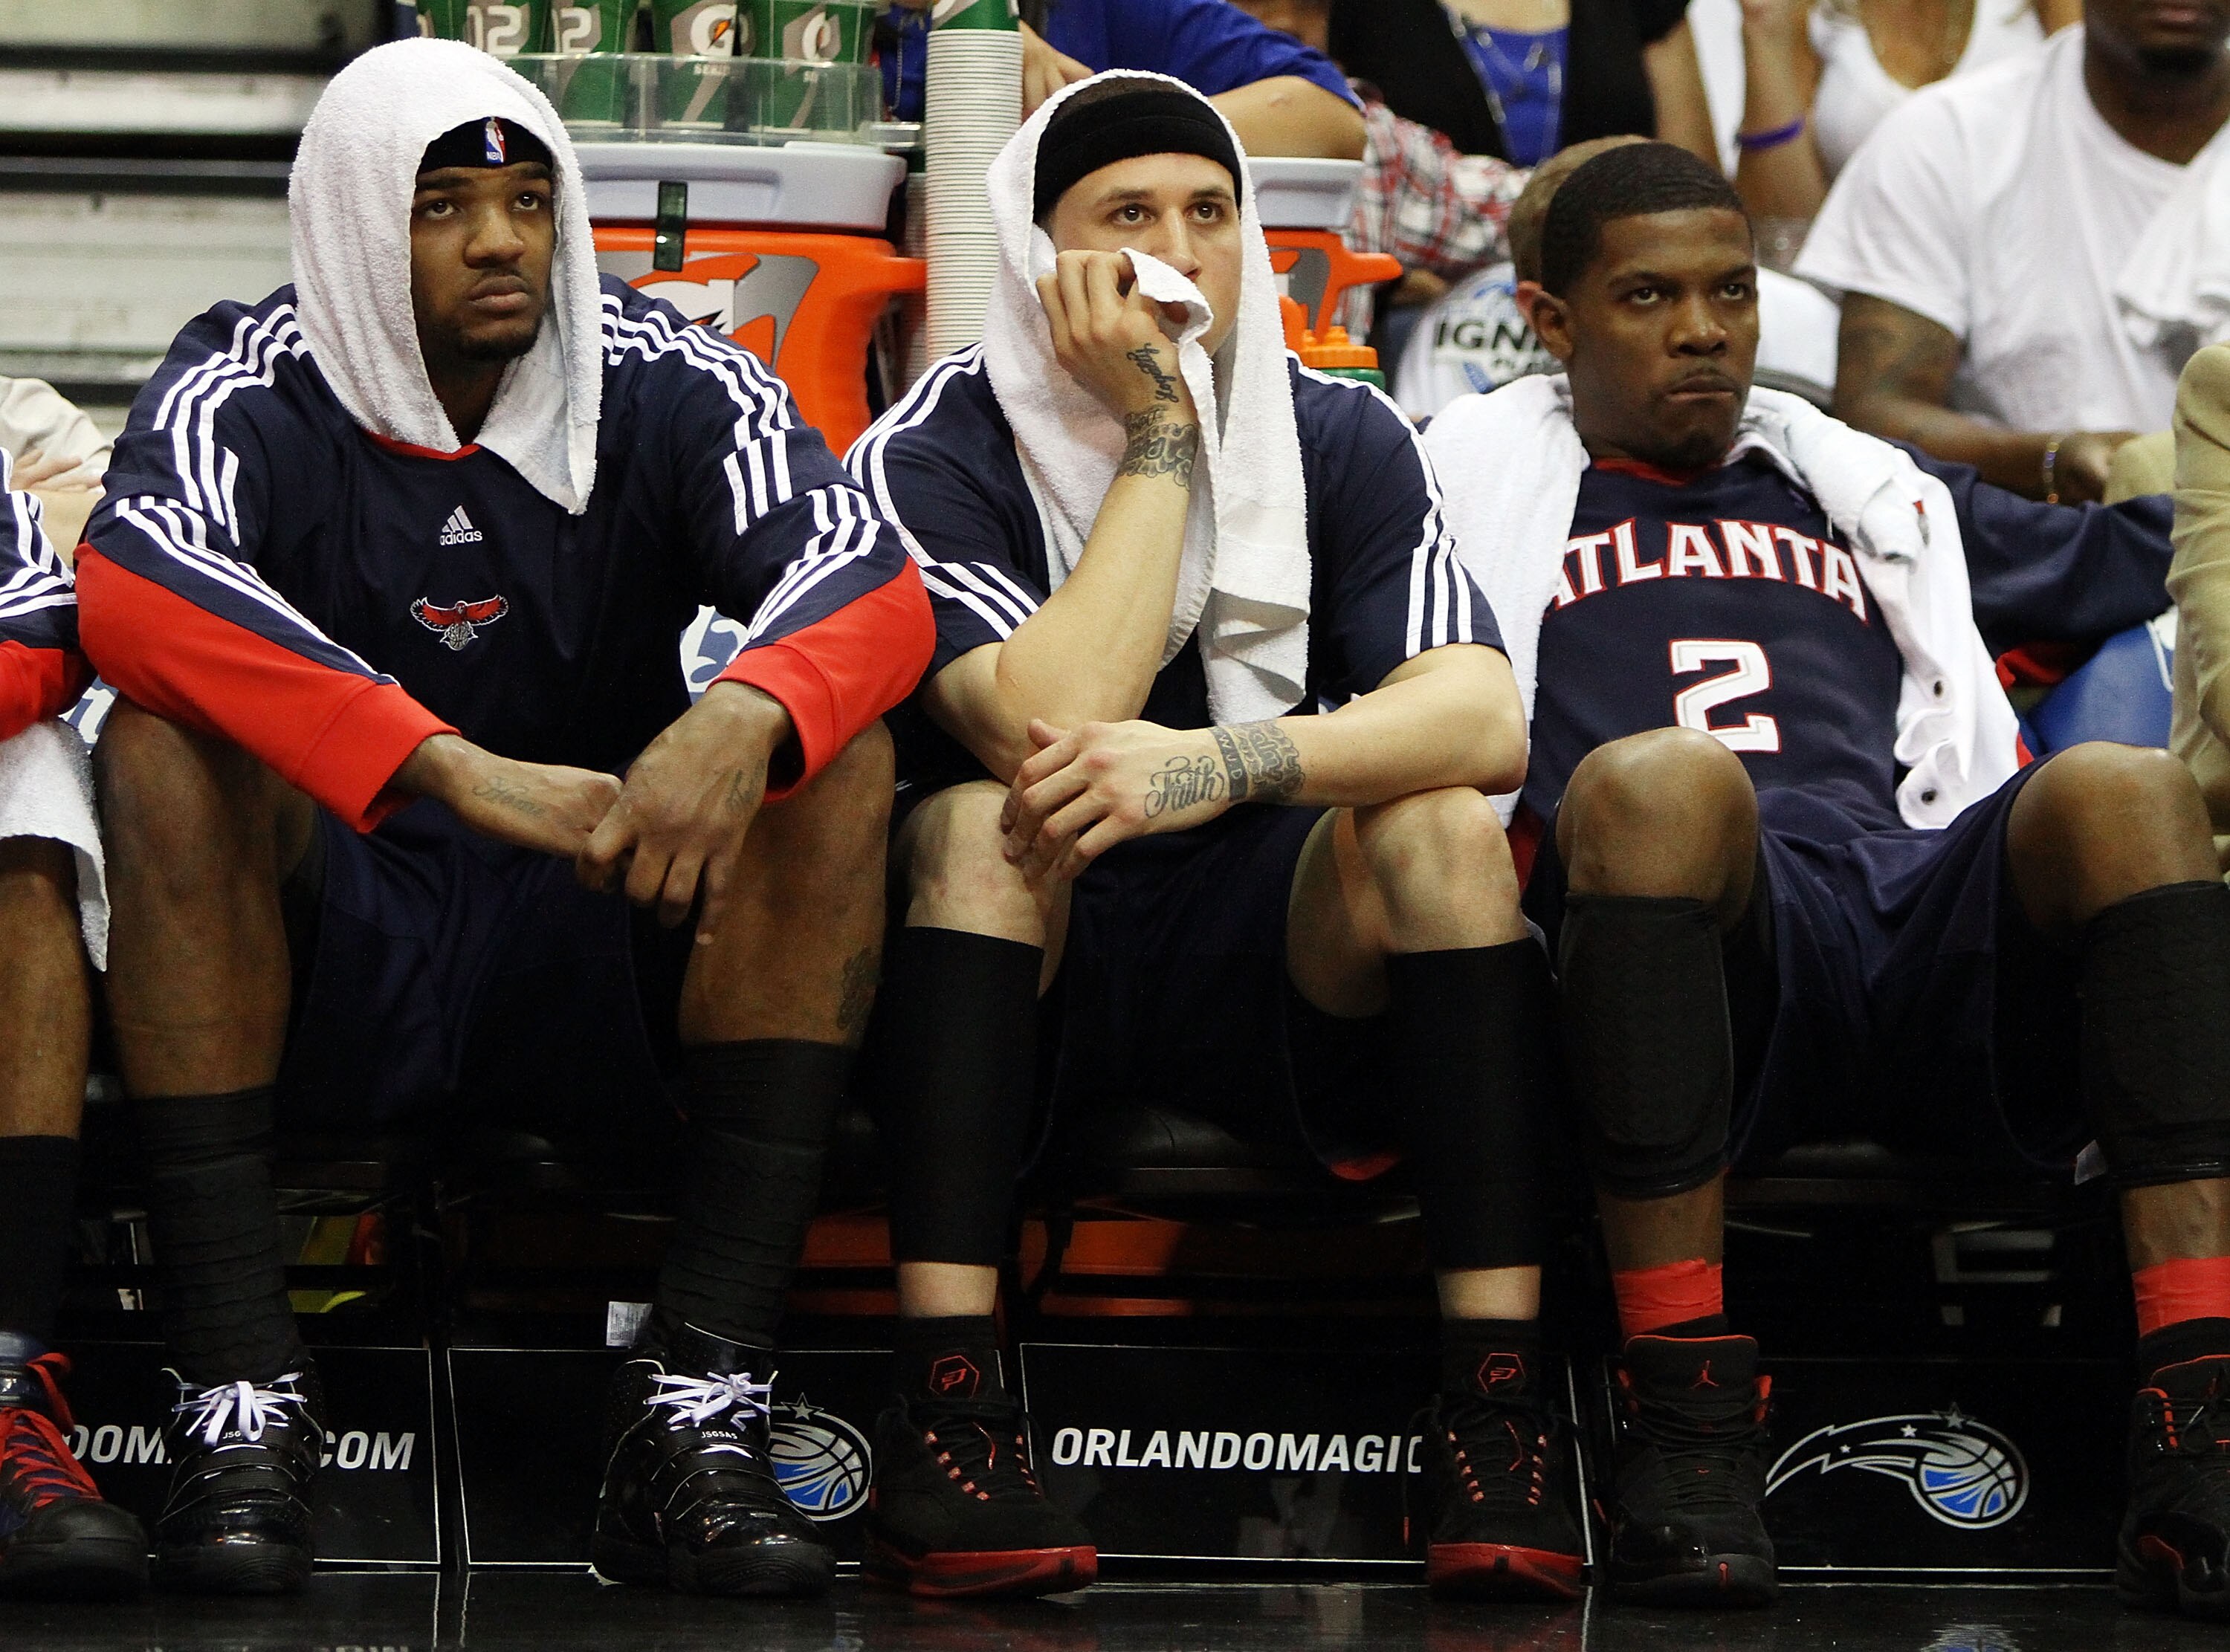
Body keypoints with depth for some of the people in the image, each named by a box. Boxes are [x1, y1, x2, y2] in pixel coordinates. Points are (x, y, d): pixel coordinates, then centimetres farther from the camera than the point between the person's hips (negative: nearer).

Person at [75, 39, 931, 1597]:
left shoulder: (669, 386, -2)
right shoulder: (251, 389, -8)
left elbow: (876, 586, -17)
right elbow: (129, 589, -30)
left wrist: (740, 721, -43)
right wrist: (457, 771, -43)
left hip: (607, 939, 2)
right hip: (329, 960, -2)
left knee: (827, 749, -22)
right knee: (165, 746, -28)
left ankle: (703, 1395, -32)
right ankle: (241, 1393, -34)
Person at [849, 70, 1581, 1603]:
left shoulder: (1342, 438, 0)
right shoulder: (930, 457, -9)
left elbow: (1483, 716, -16)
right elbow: (1047, 730, -26)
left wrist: (1222, 762, -33)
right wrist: (1159, 437, -21)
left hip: (1271, 959, 2)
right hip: (1026, 960, -2)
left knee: (1438, 821, -24)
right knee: (985, 820, -31)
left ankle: (1497, 1393, -28)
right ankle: (944, 1405, -38)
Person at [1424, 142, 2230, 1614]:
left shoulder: (1869, 494, 38)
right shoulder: (1481, 484, 28)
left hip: (1930, 910, 3)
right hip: (1705, 929, -3)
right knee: (1654, 774, -38)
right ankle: (1686, 1421, -36)